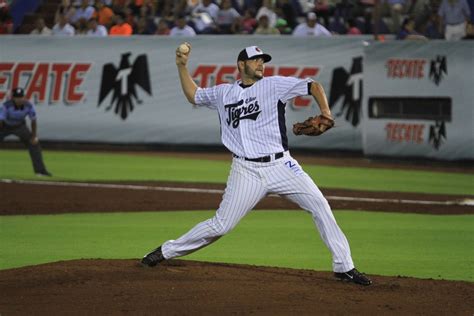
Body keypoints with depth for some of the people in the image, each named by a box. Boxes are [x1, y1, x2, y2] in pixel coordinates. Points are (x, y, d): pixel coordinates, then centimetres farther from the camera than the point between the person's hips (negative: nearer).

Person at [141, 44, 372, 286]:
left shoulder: (274, 85, 3)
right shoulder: (224, 93, 12)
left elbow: (313, 86, -1)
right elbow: (193, 95, 28)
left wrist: (325, 112, -17)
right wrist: (182, 66, 19)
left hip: (280, 166, 0)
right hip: (246, 172, 0)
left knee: (319, 205, -12)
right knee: (221, 226, -2)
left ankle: (343, 267, -3)